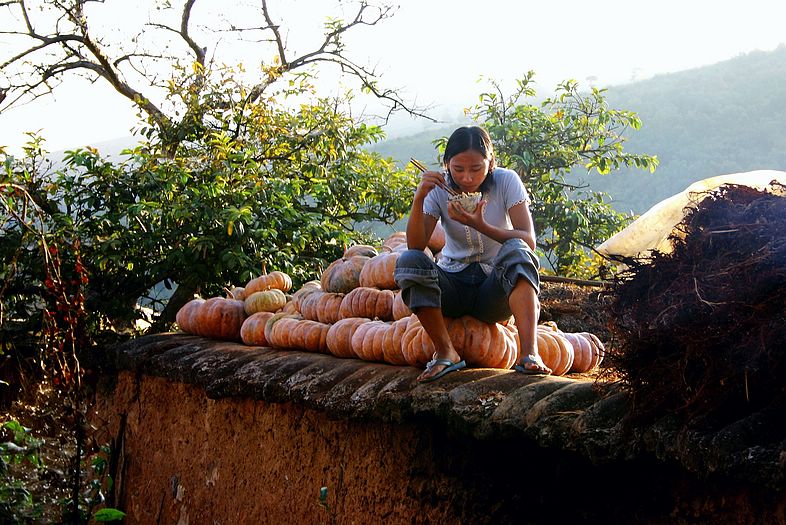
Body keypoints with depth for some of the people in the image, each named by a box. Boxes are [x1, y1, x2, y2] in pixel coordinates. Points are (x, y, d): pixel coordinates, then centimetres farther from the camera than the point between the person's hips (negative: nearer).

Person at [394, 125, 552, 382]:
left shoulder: (506, 181, -7)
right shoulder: (440, 188, -4)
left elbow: (529, 241, -18)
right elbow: (416, 246, -14)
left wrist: (481, 226, -31)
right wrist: (418, 199, -28)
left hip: (494, 291, -1)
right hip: (453, 287, 1)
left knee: (516, 251, -32)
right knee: (409, 261, -27)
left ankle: (529, 353, -43)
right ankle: (446, 353, -23)